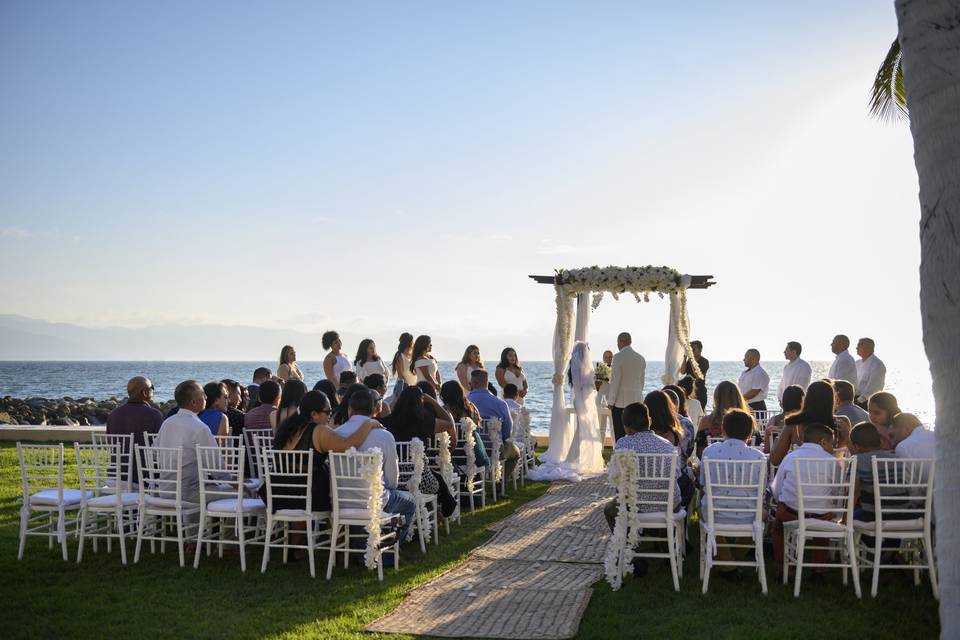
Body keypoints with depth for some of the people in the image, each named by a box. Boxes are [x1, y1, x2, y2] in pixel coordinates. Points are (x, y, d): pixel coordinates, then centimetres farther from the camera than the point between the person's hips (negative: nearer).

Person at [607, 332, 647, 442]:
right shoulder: (641, 358, 8)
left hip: (620, 402, -6)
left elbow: (615, 380, -11)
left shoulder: (618, 357, -11)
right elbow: (642, 381, 14)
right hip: (637, 401, 6)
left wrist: (611, 401, -5)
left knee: (620, 434, -3)